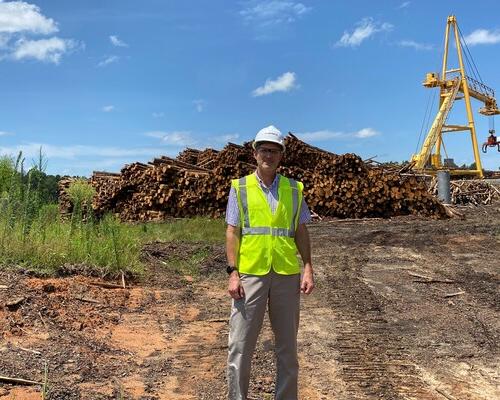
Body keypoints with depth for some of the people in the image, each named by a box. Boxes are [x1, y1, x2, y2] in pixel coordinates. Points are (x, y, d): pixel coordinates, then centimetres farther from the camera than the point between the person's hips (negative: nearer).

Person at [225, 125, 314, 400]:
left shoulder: (293, 189, 8)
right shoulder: (240, 188, 3)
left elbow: (301, 232, 9)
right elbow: (232, 232, 0)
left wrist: (308, 268, 0)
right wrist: (233, 273, -8)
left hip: (287, 274, 2)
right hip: (250, 274, -2)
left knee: (287, 344, 12)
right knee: (240, 344, 1)